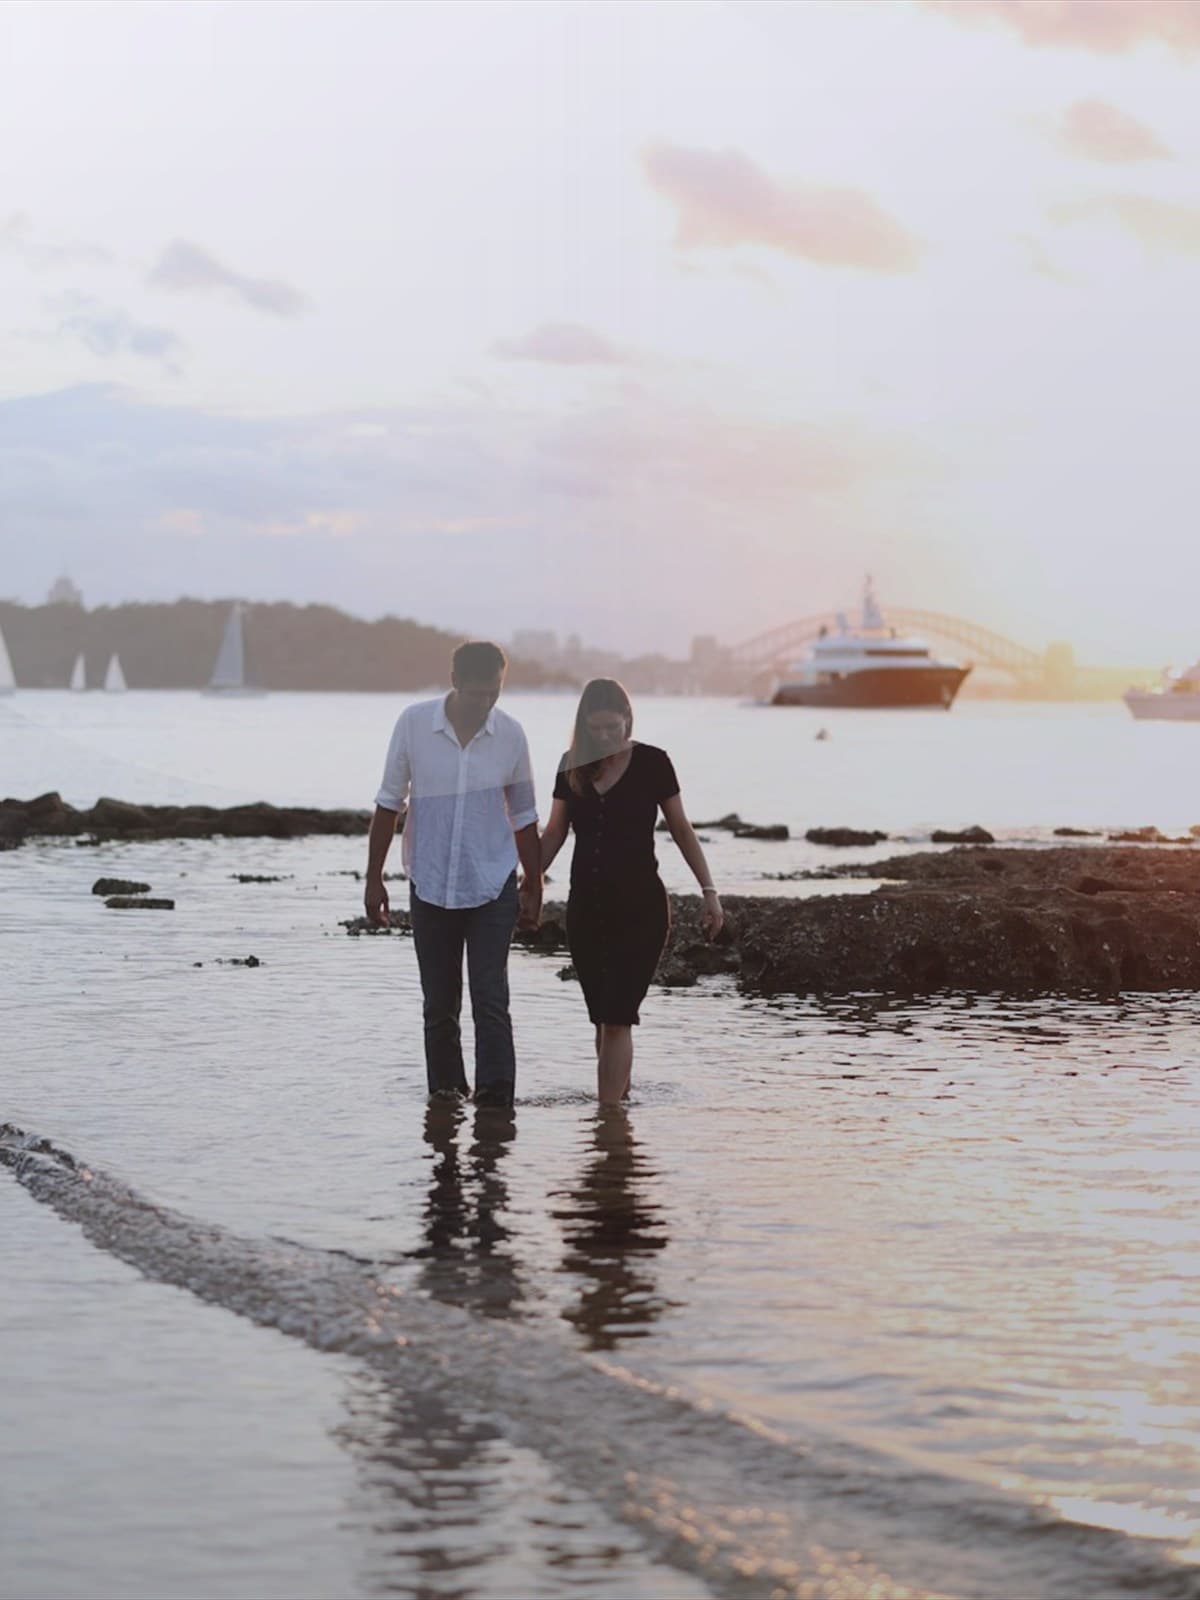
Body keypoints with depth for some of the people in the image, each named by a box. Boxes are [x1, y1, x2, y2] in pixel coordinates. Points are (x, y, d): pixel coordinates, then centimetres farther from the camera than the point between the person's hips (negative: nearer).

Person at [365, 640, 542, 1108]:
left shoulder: (510, 734, -2)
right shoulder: (414, 723, -6)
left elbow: (523, 816, 9)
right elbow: (390, 803, 3)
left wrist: (533, 887, 13)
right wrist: (374, 878, 3)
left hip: (493, 887, 0)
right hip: (430, 887, 1)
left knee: (490, 996, -10)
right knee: (439, 1003, 8)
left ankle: (496, 1097, -12)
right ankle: (445, 1093, 20)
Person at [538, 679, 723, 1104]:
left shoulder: (651, 763, -4)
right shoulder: (572, 766, 5)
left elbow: (681, 829, 3)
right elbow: (553, 835, 11)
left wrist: (709, 890, 0)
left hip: (640, 907, -4)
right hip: (586, 906, 4)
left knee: (616, 1020, -11)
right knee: (605, 1020, 9)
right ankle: (620, 1099, 19)